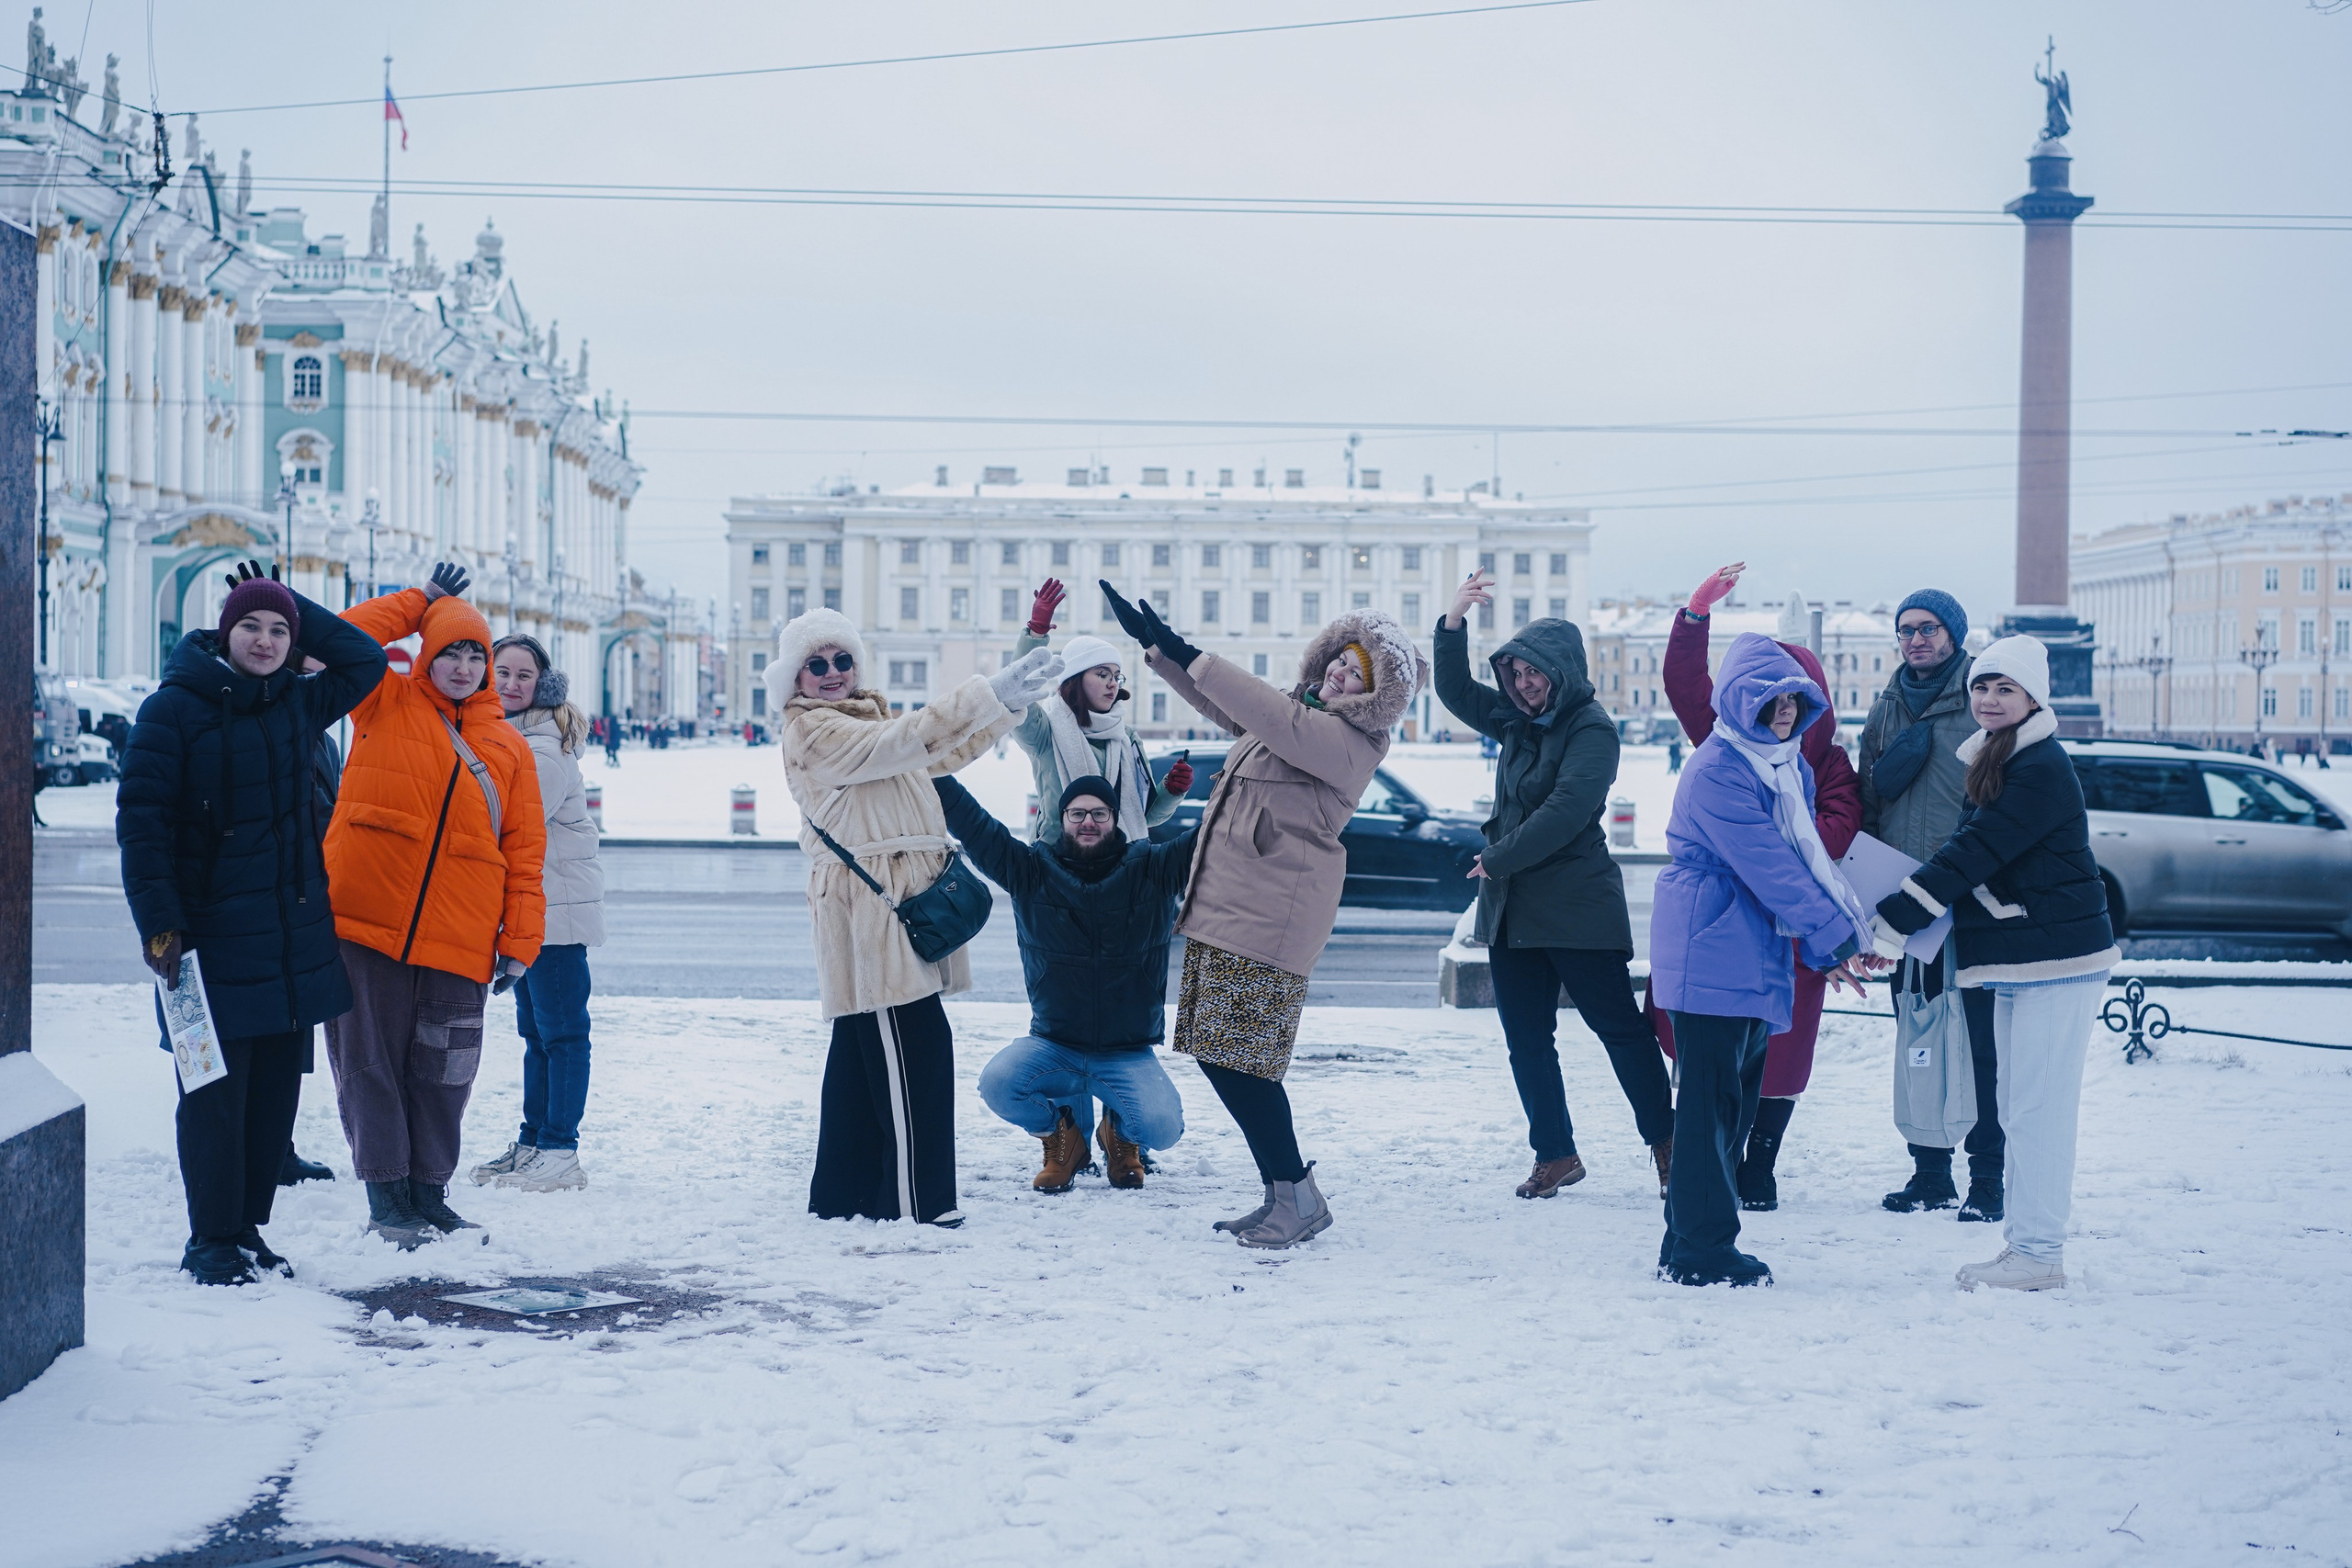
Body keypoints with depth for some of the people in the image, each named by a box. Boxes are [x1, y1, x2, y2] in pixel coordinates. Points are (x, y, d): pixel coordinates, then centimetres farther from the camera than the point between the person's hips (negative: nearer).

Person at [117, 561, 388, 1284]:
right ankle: (211, 1239, 7)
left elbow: (365, 660, 23)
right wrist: (159, 923, -15)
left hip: (294, 930, 6)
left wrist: (296, 606, 12)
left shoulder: (295, 703, 11)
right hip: (212, 930, -6)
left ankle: (248, 1226, 18)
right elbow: (140, 819, -9)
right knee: (216, 1090, -3)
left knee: (277, 1083, 8)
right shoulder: (175, 708, -7)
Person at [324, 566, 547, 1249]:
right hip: (365, 925, -2)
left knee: (441, 1078, 7)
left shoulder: (508, 747, 11)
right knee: (370, 1066, 1)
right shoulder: (385, 705, 6)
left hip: (458, 944, 2)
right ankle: (387, 1198, 9)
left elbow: (524, 852, 9)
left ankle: (428, 1194, 20)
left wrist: (519, 941, 2)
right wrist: (424, 600, 3)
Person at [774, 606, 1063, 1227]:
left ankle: (843, 1193, 20)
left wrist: (1009, 704, 14)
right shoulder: (811, 731, -9)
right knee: (914, 1049, -13)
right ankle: (916, 1203, -13)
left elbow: (941, 755, 24)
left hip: (896, 904, 10)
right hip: (868, 904, -10)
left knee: (862, 1050, 13)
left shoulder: (865, 716, 22)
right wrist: (987, 695, -28)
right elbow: (900, 744, -22)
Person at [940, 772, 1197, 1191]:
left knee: (1162, 1128, -25)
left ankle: (1121, 1133, 16)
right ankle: (1061, 1134, 7)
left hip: (1129, 1055, -1)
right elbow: (972, 825, -6)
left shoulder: (1153, 869, 0)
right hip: (1053, 1045, 1)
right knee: (997, 1084, -28)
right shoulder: (1032, 870, 1)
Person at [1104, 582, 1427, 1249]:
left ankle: (1299, 1197, -1)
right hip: (1224, 904, 10)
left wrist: (1188, 657, -22)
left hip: (1268, 916, -10)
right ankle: (1281, 1194, 17)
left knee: (1239, 1059, -11)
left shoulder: (1350, 743, -13)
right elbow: (1223, 706, 28)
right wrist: (1155, 646, 22)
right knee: (1218, 1054, 10)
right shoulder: (1303, 712, 16)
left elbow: (1273, 718, -25)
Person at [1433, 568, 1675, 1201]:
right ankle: (1556, 1155, 13)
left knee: (1621, 1028, -3)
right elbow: (1455, 692, 13)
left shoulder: (1591, 729, -9)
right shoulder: (1518, 722, 14)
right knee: (1526, 1039, 7)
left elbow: (1565, 811, -19)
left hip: (1577, 906, -8)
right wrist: (1454, 621, -2)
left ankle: (1664, 1142, 5)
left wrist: (1497, 859, -14)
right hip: (1511, 910, 8)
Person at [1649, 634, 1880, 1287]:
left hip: (1757, 954, 9)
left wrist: (1825, 951, 5)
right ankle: (1701, 1252, -2)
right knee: (1710, 1103, -7)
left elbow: (1808, 858, 14)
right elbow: (1769, 868, -20)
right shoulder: (1717, 770, -16)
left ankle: (1690, 1244, 19)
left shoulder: (1790, 763, 13)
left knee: (1739, 1099, 11)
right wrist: (1837, 937, -18)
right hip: (1709, 952, -9)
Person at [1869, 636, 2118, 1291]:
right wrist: (1892, 922, 6)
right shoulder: (1994, 762, 15)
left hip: (2058, 959, -10)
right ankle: (2024, 1240, 19)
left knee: (2037, 1107, -7)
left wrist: (1891, 920, -21)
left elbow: (1974, 852, -21)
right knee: (2019, 1107, 13)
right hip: (2019, 963, 10)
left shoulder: (2042, 769, -16)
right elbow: (1968, 851, 17)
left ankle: (2039, 1255, -3)